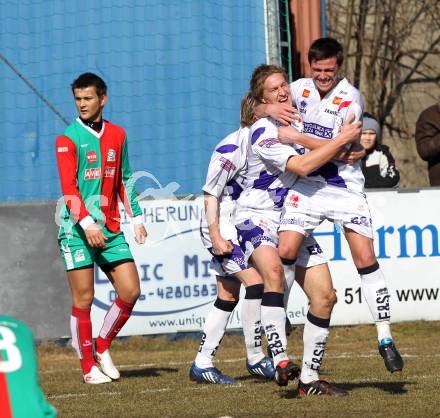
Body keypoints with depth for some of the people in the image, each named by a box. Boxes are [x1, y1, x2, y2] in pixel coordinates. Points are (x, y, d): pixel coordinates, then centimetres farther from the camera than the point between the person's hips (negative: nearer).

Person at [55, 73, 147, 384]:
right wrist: (87, 223, -21)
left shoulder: (117, 135, 12)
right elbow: (68, 188, -11)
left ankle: (102, 347, 17)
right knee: (83, 299, -5)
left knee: (130, 291, -2)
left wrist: (136, 217, 16)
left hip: (111, 229, 5)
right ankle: (88, 366, 4)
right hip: (77, 230, -5)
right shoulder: (68, 139, -3)